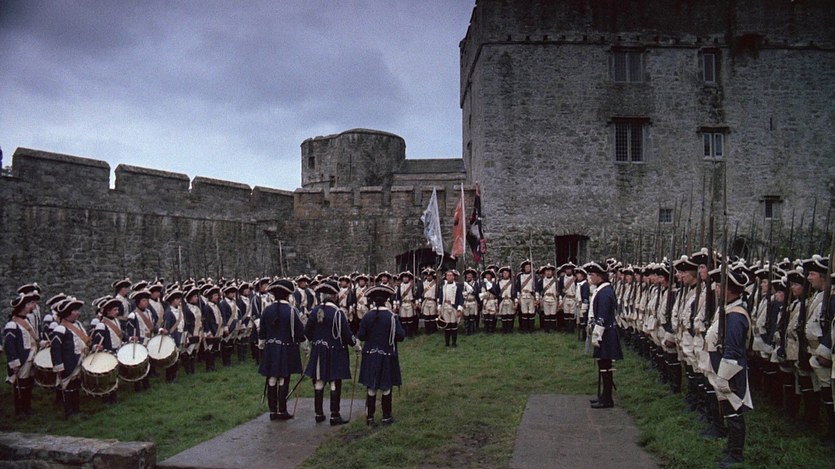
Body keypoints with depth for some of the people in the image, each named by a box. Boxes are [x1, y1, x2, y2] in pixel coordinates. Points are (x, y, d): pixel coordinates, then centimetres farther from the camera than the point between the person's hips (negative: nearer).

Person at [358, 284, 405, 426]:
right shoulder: (392, 317, -12)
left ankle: (370, 418, 13)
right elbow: (401, 336, -13)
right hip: (387, 357, -2)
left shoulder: (367, 317, -5)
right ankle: (386, 417, 18)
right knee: (386, 389, 9)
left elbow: (360, 336, -2)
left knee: (371, 388, 9)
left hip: (370, 357, 2)